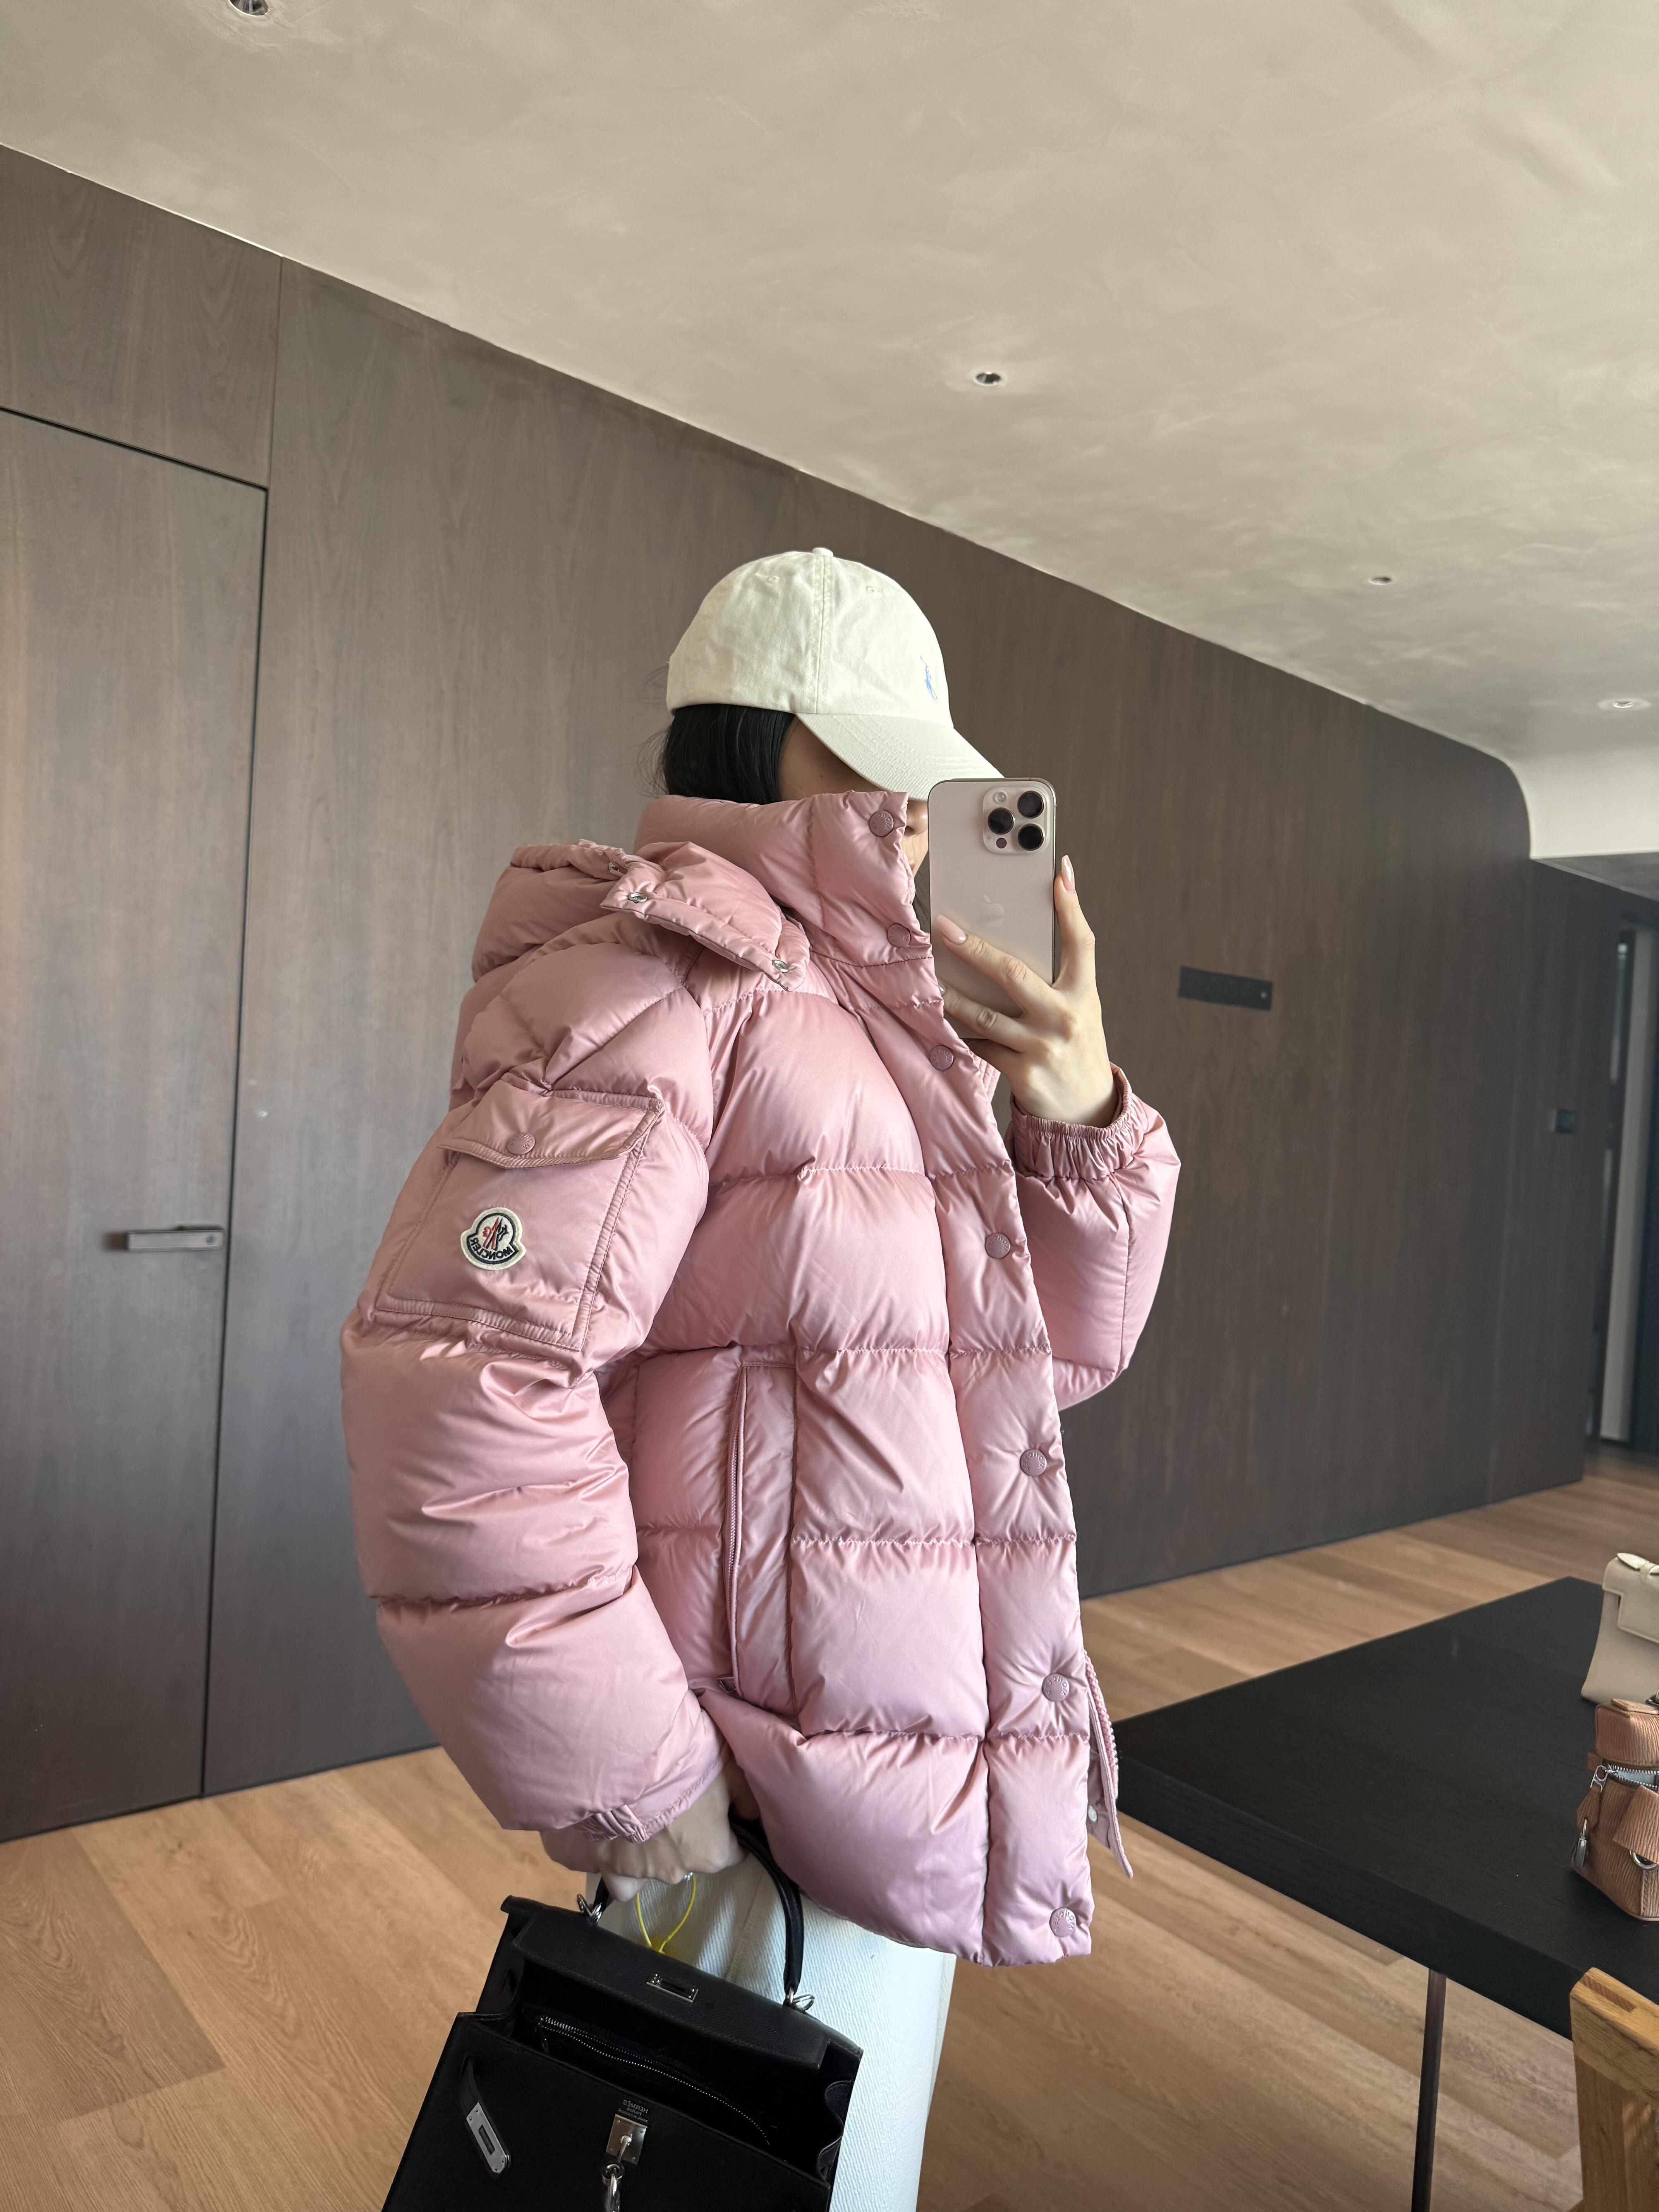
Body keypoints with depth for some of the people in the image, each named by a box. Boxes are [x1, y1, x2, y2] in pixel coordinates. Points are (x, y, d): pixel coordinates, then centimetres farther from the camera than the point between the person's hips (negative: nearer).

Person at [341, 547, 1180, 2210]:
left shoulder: (889, 1024, 11)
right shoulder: (667, 981, -18)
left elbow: (1058, 1349, 12)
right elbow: (456, 1382, -29)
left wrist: (1080, 1119, -6)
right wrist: (639, 1806, -21)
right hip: (765, 1833, -9)